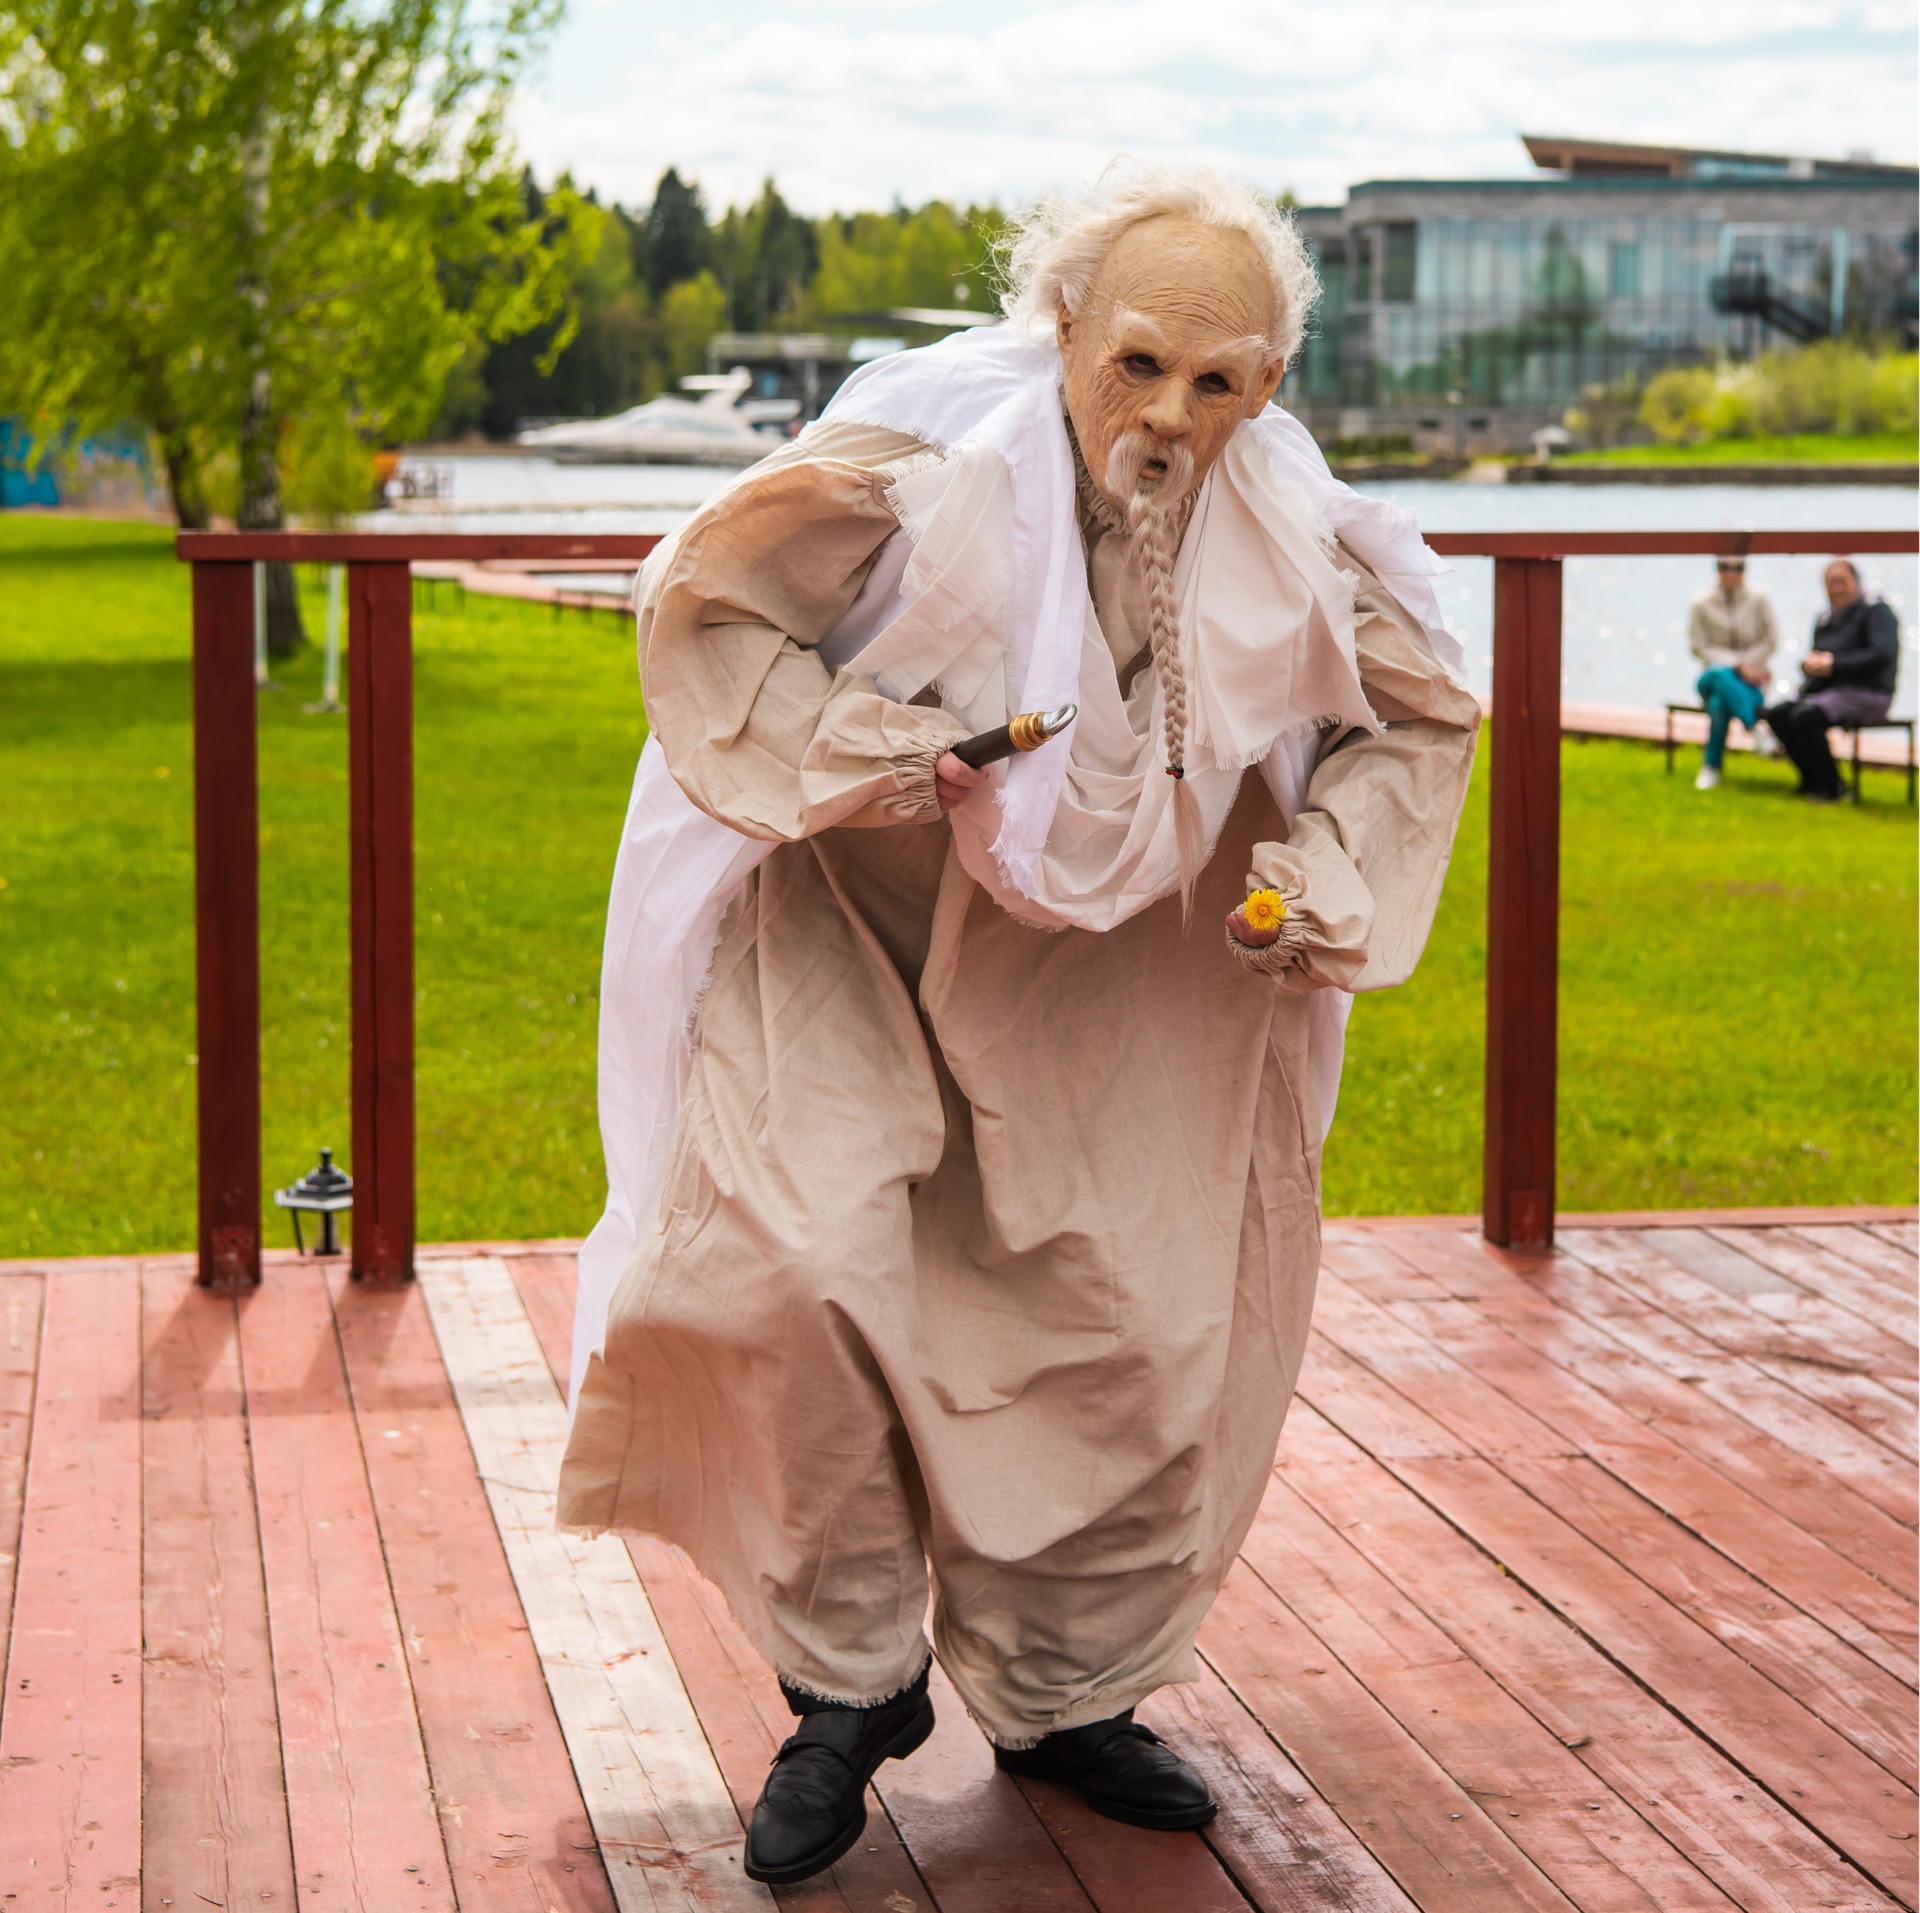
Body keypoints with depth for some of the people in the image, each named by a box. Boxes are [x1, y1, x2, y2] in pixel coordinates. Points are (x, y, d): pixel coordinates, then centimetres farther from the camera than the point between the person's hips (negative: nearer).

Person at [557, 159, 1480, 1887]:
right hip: (847, 926, -3)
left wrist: (1331, 882, -14)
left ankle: (1061, 1695, 29)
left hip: (1097, 961, 4)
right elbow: (703, 604, -16)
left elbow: (1420, 718, 2)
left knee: (1124, 1324, 5)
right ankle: (853, 1685, 1)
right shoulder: (919, 462, -27)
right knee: (788, 1261, -21)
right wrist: (862, 750, -28)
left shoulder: (1291, 538, -15)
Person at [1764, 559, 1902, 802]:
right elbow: (1815, 657, 21)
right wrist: (1809, 663, -7)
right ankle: (1811, 780, 0)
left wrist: (1833, 664, -21)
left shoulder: (1876, 611, -6)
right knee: (1777, 715, -11)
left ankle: (1832, 788, -16)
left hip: (1866, 693, -8)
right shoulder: (1825, 619, 17)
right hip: (1828, 690, 8)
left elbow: (1882, 655, -20)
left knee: (1805, 717, -30)